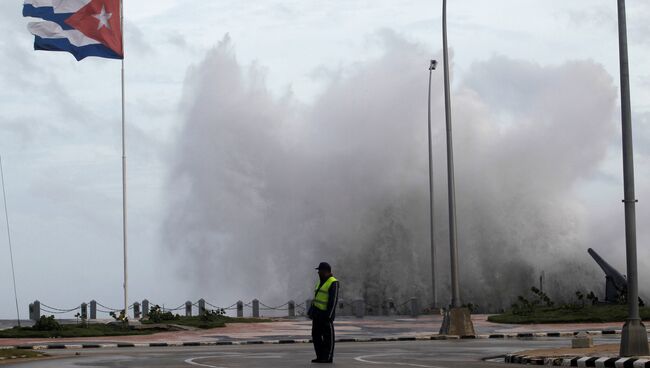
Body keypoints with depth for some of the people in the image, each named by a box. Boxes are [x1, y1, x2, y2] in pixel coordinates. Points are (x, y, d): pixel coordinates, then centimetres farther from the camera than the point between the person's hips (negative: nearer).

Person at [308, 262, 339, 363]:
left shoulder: (333, 283, -12)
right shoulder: (321, 283, 16)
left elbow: (333, 300, -17)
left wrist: (329, 315, -21)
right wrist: (311, 311, 14)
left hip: (325, 314, -9)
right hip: (317, 313, 9)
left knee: (328, 336, -2)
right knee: (316, 335, 7)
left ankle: (328, 357, 3)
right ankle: (320, 357, 13)